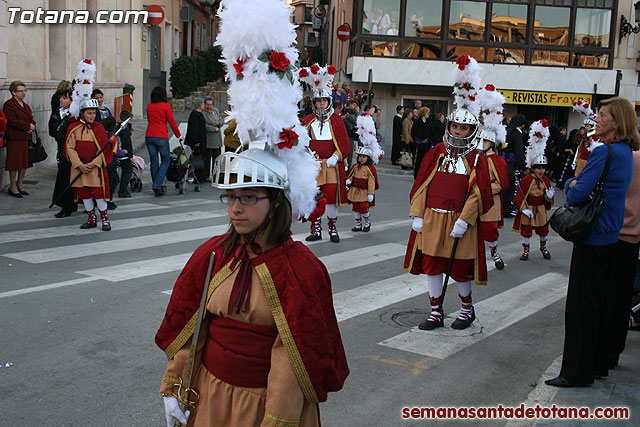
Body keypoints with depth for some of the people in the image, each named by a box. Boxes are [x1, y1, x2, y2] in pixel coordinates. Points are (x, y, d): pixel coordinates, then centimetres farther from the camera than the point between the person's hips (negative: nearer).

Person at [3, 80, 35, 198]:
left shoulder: (26, 106, 20)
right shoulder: (9, 104, -6)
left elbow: (32, 120, 16)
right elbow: (13, 121, -16)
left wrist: (32, 127, -6)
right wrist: (27, 126, -13)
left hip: (26, 138, 8)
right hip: (14, 138, -8)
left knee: (25, 162, 9)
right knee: (15, 163, -3)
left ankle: (19, 184, 22)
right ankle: (12, 187, 6)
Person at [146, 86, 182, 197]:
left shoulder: (149, 106, 9)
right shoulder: (166, 106, -6)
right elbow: (172, 123, -3)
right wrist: (179, 136, 9)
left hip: (149, 136, 5)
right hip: (161, 137, -5)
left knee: (154, 162, 10)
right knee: (165, 161, 8)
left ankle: (157, 189, 15)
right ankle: (157, 185, -7)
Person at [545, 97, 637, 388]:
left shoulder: (604, 152, -20)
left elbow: (576, 195, -22)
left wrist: (571, 186, -2)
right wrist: (575, 184, -5)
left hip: (593, 239, -9)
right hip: (611, 238, 9)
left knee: (581, 306, -2)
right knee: (601, 303, 17)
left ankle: (577, 372, 6)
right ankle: (598, 363, 28)